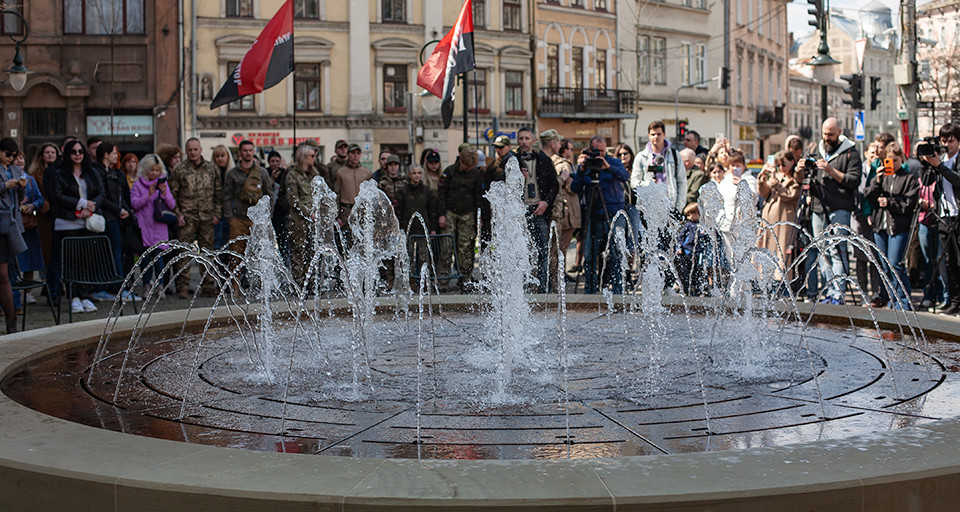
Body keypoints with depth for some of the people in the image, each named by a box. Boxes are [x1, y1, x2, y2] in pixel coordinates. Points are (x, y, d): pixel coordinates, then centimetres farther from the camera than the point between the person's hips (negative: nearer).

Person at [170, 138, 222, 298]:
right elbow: (172, 193, 4)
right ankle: (183, 287, -2)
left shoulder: (211, 168, 11)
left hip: (207, 217, 2)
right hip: (186, 217, -2)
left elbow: (218, 193, 14)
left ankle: (208, 285, 12)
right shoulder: (179, 169, 3)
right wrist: (178, 214, -5)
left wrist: (217, 213, 6)